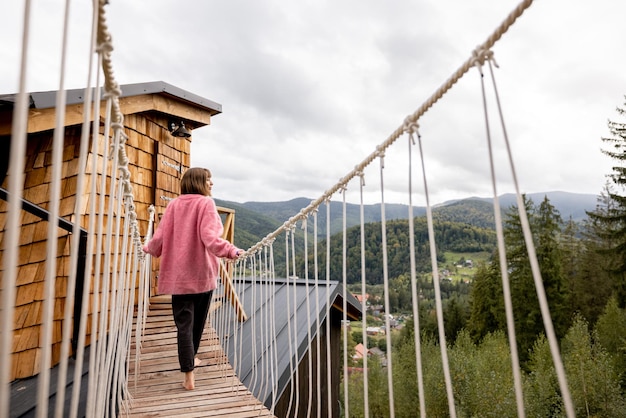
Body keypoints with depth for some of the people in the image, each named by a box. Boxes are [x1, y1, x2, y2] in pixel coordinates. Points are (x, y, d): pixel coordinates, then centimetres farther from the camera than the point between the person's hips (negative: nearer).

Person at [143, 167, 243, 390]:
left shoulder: (173, 205, 3)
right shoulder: (206, 203, -8)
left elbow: (160, 238, 4)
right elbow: (210, 238, -22)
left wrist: (148, 248, 23)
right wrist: (232, 251, -25)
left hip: (178, 275, 2)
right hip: (203, 274, -2)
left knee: (184, 323, 5)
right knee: (198, 320, 19)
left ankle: (189, 375, 1)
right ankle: (191, 358, 39)